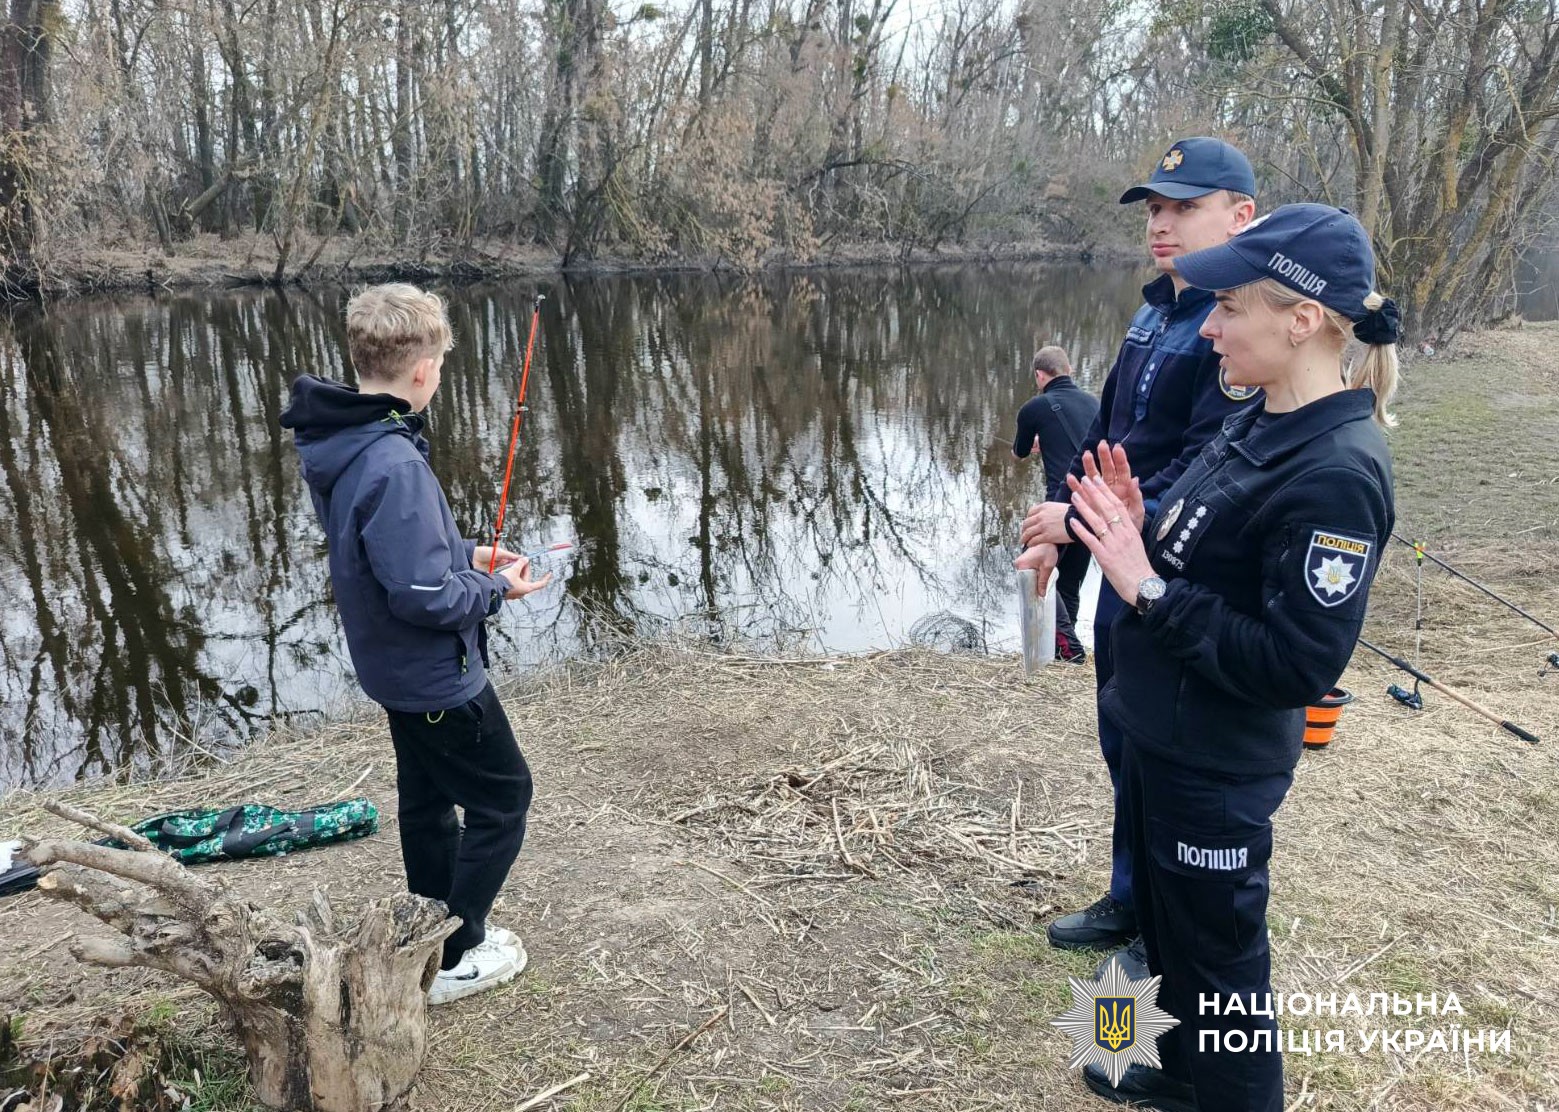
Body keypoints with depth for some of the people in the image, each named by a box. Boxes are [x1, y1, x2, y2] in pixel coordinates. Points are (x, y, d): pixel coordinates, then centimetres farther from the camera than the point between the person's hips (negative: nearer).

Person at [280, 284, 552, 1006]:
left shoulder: (336, 444, -1)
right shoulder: (393, 465, -32)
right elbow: (424, 595, -30)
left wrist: (464, 553, 7)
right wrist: (495, 589, -14)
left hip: (393, 669, 9)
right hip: (438, 676, -9)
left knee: (428, 797, 22)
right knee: (502, 795, 8)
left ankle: (439, 931, 40)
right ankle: (458, 959, 18)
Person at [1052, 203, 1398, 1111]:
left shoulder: (1336, 473, -26)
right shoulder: (1264, 424, 3)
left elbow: (1299, 665, -26)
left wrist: (1146, 588, -27)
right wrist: (1140, 528, -7)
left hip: (1216, 768, -9)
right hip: (1160, 736, 10)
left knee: (1218, 961, 12)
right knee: (1166, 923, 27)